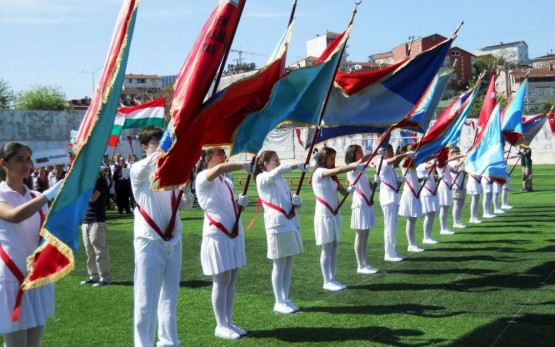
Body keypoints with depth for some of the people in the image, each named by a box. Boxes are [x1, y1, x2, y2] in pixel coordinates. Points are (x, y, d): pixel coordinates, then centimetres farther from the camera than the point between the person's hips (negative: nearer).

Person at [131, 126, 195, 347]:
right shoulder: (138, 170, -4)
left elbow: (186, 205, 12)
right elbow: (150, 163, -29)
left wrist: (185, 190, -9)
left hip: (173, 240, 5)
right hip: (149, 240, -5)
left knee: (169, 295, 14)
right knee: (146, 297, -2)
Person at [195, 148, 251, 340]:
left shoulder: (226, 181, 16)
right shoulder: (203, 178, -10)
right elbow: (219, 168, -31)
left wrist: (241, 202, 3)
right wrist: (244, 165, -30)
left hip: (235, 233, 8)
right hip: (217, 235, -8)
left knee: (231, 282, 11)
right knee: (221, 282, -2)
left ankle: (229, 322, 19)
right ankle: (221, 326, 8)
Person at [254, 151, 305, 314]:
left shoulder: (281, 179, 18)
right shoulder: (262, 178, -6)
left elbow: (290, 199, 17)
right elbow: (275, 172, -28)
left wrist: (297, 200, -6)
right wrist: (294, 165, -39)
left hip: (291, 223, 8)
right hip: (277, 225, -8)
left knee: (288, 264, 9)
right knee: (279, 264, -3)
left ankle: (285, 299, 17)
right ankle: (279, 302, 5)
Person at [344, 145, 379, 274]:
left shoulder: (362, 169, 18)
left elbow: (370, 187, 15)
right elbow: (362, 160, -28)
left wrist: (376, 182, -6)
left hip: (368, 204, 8)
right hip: (360, 205, -8)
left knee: (365, 236, 10)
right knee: (360, 236, -4)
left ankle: (365, 264, 15)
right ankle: (360, 266, 1)